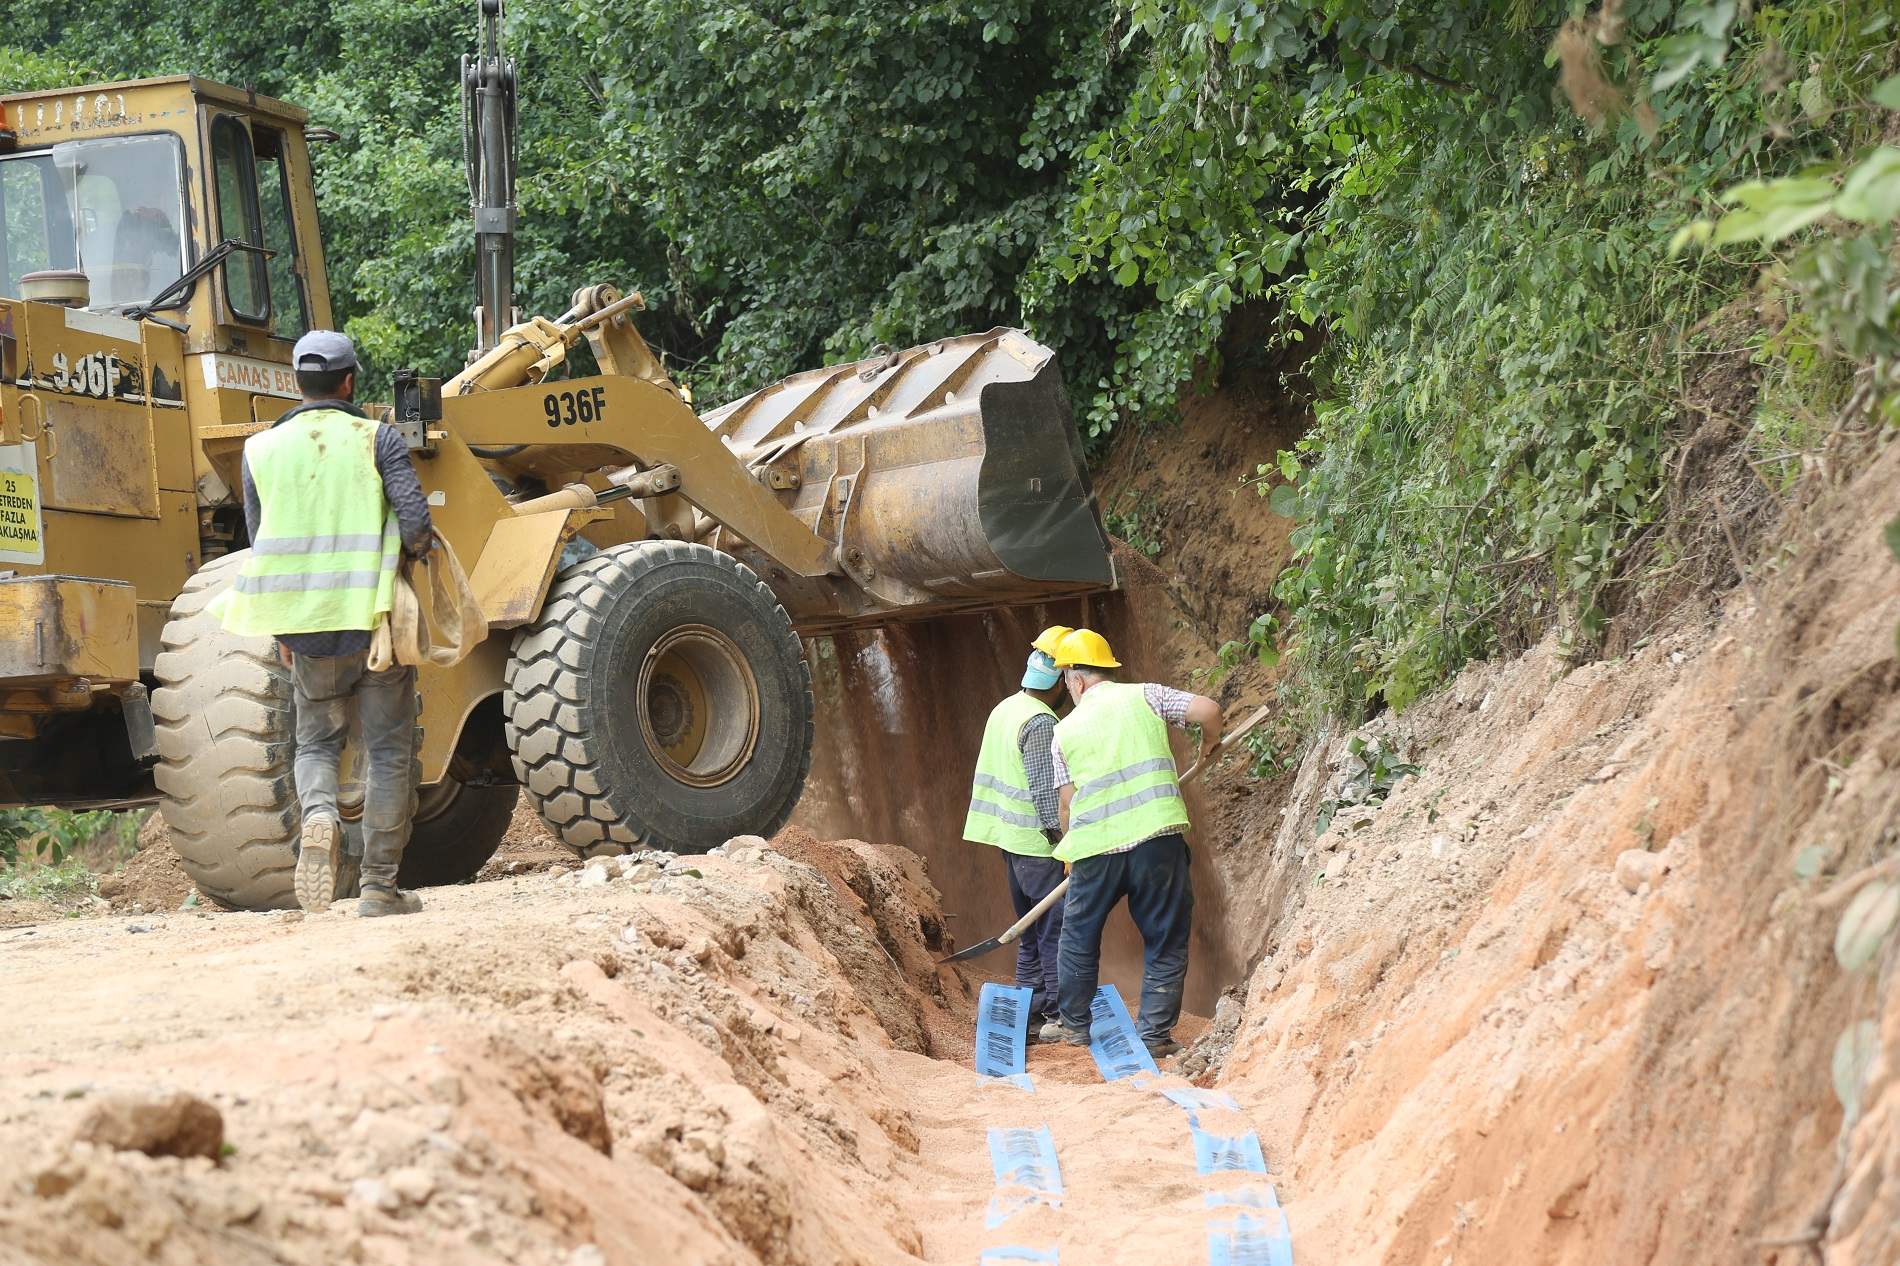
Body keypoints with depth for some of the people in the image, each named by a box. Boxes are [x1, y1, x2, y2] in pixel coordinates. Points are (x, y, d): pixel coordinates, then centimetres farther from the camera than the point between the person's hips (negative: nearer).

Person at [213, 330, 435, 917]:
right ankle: (380, 886, 9)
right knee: (389, 751, 9)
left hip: (308, 628, 2)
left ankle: (319, 814, -13)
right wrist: (416, 557, 8)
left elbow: (261, 544, 10)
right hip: (377, 619, -2)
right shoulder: (376, 439, -5)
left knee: (316, 741, 19)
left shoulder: (262, 449, 4)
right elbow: (416, 522, -15)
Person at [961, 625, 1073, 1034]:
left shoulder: (1004, 709, 11)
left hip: (1011, 842, 10)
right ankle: (1054, 1014, -3)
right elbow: (1046, 791, -21)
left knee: (1032, 931, 16)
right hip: (1039, 846, -10)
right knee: (1057, 930, -4)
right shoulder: (1041, 723, -18)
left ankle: (1028, 1011, 19)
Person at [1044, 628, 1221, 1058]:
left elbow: (1067, 800, 9)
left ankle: (1074, 1023, 29)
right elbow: (1207, 710, -6)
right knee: (1165, 939, 9)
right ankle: (1154, 1033, 6)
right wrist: (1209, 744, 16)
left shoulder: (1065, 730, 8)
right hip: (1156, 838, -1)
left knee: (1079, 935, 21)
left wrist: (1071, 853, 23)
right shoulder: (1145, 696, 5)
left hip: (1095, 846, 1)